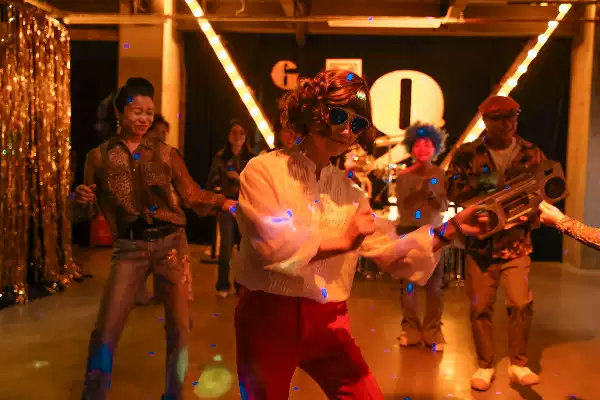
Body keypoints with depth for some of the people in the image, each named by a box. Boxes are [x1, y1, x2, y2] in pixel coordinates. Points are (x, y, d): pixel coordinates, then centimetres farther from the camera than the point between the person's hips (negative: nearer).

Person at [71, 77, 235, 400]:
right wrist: (80, 200, -17)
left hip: (170, 243, 1)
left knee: (179, 328, 6)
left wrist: (224, 203, -15)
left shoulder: (166, 153, 4)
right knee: (105, 331, -3)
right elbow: (85, 213, 6)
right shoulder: (99, 157, 4)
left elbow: (192, 195, 1)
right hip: (129, 248, -1)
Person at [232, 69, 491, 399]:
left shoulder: (349, 191, 9)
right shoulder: (264, 170, -7)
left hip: (329, 322, 4)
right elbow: (273, 246, -19)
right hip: (268, 317, -3)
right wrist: (342, 241, -15)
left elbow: (390, 252, 4)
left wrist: (452, 228, -5)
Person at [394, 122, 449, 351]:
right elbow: (400, 207, -2)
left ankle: (432, 331, 7)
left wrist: (433, 194, -18)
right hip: (408, 232, 0)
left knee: (434, 284, -1)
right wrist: (415, 191, -15)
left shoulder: (441, 175, 3)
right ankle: (410, 329, 11)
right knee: (408, 282, 1)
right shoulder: (404, 176, 1)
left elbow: (445, 207, 0)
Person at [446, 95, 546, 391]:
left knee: (521, 303, -5)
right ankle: (485, 365, 20)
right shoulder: (467, 154, 0)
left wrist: (534, 215, -10)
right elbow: (452, 192, -5)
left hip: (517, 242, 1)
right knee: (481, 306, 5)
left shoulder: (530, 153, 5)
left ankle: (518, 364, 15)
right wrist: (477, 184, -22)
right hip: (479, 241, 0)